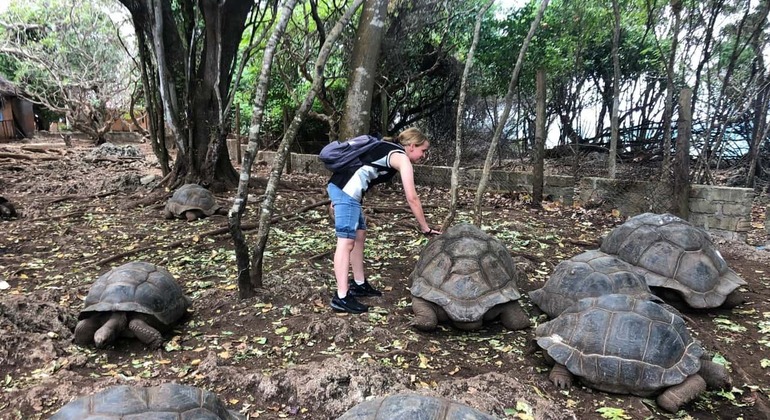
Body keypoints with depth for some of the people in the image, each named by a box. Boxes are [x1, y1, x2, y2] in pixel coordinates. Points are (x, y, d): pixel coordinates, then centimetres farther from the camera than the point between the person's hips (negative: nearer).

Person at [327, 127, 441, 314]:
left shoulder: (387, 148, 24)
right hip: (347, 189, -10)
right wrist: (425, 228, 4)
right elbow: (412, 198, -4)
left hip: (338, 184, 10)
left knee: (359, 235, 16)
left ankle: (359, 284, 25)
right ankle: (341, 297, -8)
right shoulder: (402, 158, -1)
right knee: (346, 242, -10)